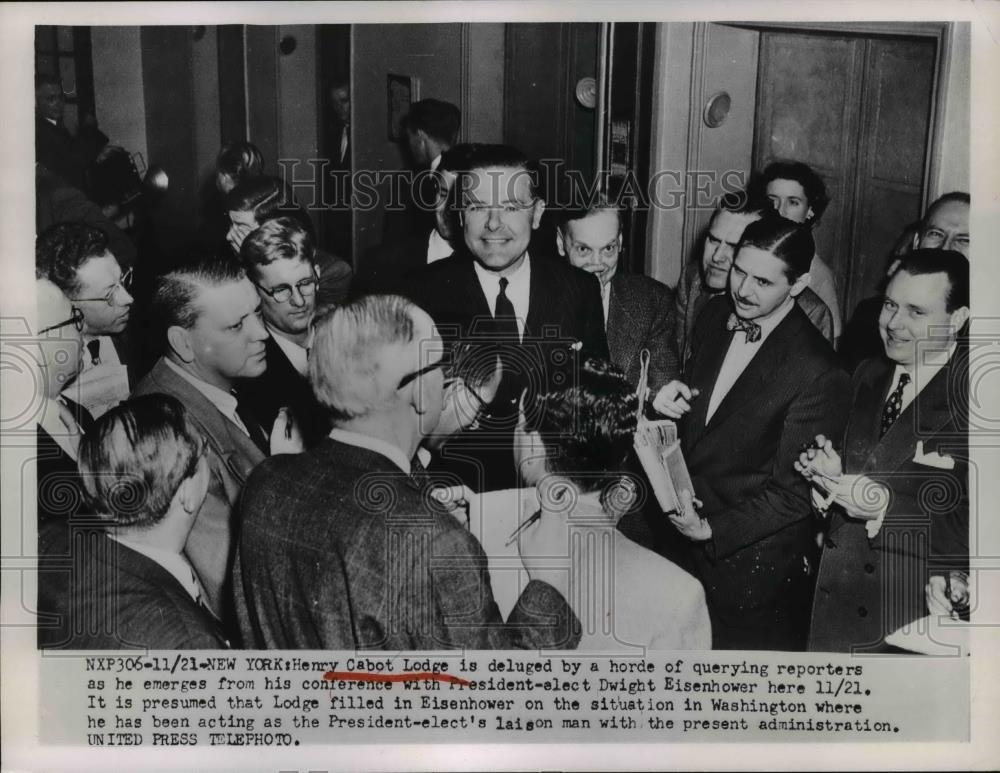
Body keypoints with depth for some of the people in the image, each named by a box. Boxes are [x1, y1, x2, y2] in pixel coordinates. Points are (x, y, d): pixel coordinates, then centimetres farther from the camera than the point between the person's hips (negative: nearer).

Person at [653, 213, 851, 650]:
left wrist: (712, 529, -22)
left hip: (752, 563, -6)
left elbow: (793, 494, -17)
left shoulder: (818, 376, -24)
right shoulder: (716, 315, -2)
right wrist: (671, 397, -9)